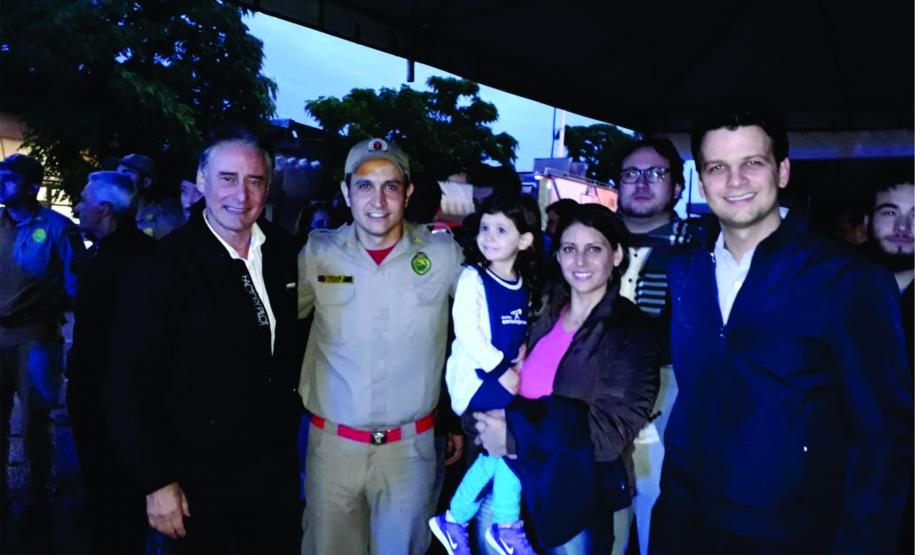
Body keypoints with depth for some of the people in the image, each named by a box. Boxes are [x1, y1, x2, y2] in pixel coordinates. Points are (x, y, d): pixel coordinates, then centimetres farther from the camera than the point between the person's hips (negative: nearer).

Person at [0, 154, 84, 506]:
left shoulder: (56, 226, -7)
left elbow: (75, 281, -5)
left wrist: (49, 311, -10)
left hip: (35, 338, -5)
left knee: (35, 423, 6)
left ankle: (39, 497, 23)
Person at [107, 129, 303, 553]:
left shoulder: (282, 249, -3)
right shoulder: (163, 267, -17)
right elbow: (131, 382, -15)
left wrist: (288, 421, 9)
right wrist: (157, 482, -15)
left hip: (276, 465, 4)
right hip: (199, 481, -4)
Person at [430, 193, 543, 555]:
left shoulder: (525, 284, 8)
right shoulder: (472, 278, -10)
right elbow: (466, 332, -17)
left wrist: (520, 359, -3)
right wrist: (502, 369, -19)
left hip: (506, 375, 7)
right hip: (476, 376, -7)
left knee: (498, 452, 13)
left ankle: (454, 520, 31)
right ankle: (507, 525, 9)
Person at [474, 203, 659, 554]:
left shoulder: (632, 330, -14)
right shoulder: (544, 311, 1)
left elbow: (609, 433, -18)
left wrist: (516, 436, -20)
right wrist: (483, 425, -18)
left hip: (576, 497, -4)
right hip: (513, 477, 5)